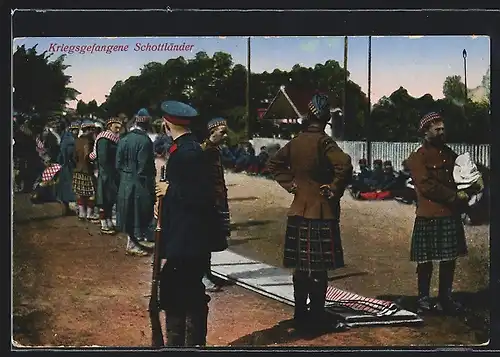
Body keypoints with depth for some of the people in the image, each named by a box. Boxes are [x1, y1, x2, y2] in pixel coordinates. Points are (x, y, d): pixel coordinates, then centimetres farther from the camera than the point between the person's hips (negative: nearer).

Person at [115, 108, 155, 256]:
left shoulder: (123, 139, 2)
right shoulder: (145, 141, -18)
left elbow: (118, 164, 5)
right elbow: (144, 167, -18)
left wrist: (124, 175, 16)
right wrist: (149, 185, -10)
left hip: (125, 182, 6)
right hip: (139, 183, -6)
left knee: (130, 213, 13)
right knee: (137, 213, 4)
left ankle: (133, 240, 23)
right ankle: (132, 245, 11)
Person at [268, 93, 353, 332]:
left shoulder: (295, 142, 6)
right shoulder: (323, 142, -13)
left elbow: (275, 164, 17)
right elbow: (345, 166, -27)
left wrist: (291, 185, 11)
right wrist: (333, 191, -14)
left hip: (298, 212, 6)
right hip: (322, 214, -6)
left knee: (301, 267, 13)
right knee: (319, 270, 1)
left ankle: (300, 316, 21)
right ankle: (316, 319, 6)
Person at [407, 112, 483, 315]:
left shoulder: (449, 154, 15)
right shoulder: (417, 158, -7)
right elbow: (428, 186, -16)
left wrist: (463, 195, -3)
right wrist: (454, 196, -15)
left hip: (451, 215, 6)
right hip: (428, 218, -6)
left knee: (449, 259, 9)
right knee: (425, 261, 1)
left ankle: (445, 299, 20)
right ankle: (423, 300, 13)